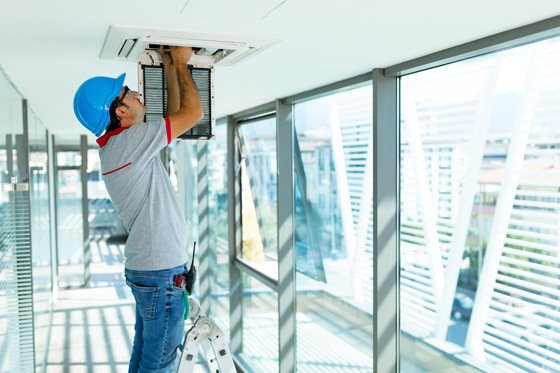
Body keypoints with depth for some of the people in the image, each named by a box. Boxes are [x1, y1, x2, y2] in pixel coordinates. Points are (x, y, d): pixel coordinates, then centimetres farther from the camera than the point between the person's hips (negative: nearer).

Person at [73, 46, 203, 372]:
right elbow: (193, 112, -15)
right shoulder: (128, 141, -18)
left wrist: (171, 68, 15)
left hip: (145, 268, 10)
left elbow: (174, 116, 17)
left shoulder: (116, 145, 10)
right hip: (161, 273, -10)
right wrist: (181, 63, -2)